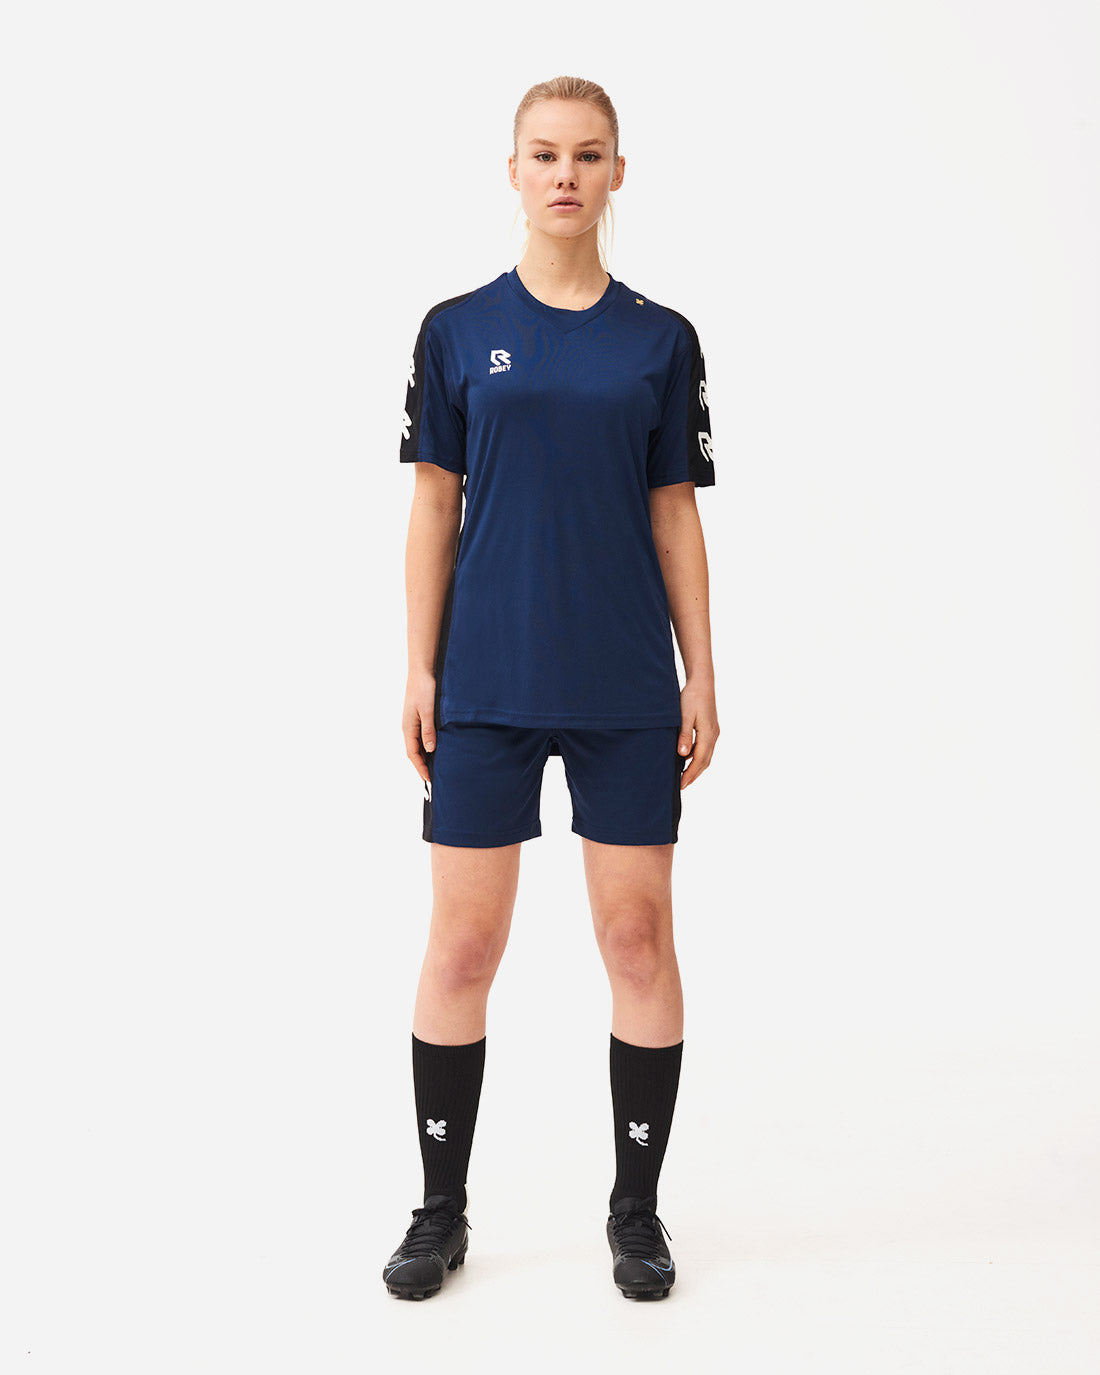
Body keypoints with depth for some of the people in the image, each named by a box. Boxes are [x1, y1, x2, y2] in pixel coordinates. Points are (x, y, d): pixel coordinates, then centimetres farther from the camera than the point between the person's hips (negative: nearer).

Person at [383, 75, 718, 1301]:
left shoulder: (660, 340, 7)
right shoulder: (459, 330, 5)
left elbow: (674, 516, 7)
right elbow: (434, 508, 4)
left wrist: (702, 677, 2)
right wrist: (418, 672, -2)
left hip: (627, 687, 1)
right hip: (487, 683, -1)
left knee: (639, 937, 5)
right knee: (463, 943, 3)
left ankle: (636, 1209, 24)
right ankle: (441, 1209, 22)